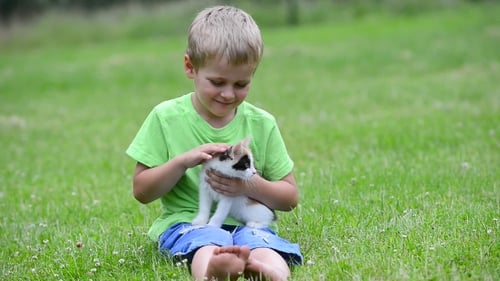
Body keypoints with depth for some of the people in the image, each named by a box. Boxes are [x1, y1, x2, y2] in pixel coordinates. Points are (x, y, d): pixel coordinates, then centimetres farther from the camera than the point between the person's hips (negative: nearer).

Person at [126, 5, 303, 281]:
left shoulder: (262, 124, 7)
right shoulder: (166, 118, 3)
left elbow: (290, 198, 11)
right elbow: (142, 191, 4)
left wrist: (252, 186, -11)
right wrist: (182, 161, -13)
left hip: (248, 222, 2)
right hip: (187, 221, -2)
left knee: (265, 250, -35)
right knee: (207, 243, -39)